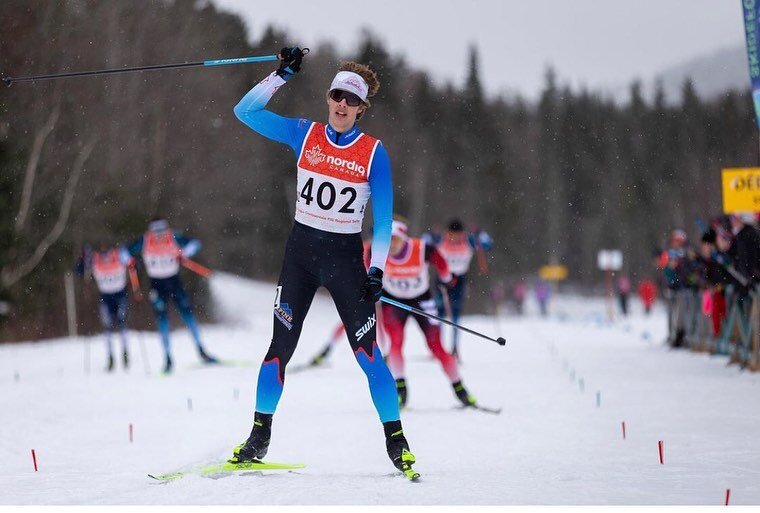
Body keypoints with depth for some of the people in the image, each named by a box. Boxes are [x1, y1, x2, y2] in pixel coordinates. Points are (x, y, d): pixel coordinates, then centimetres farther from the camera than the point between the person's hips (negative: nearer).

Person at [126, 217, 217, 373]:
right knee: (162, 319, -8)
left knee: (187, 313, -3)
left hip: (174, 281, 1)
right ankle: (168, 358, -2)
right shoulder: (144, 241, -12)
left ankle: (201, 352, 8)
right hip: (157, 283, 0)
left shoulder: (174, 238, -12)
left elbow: (194, 243, -9)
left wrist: (184, 253, -27)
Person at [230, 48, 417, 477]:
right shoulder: (304, 134, 0)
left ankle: (396, 441, 3)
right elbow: (246, 111, -2)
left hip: (346, 256, -2)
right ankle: (260, 438, 13)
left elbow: (384, 217, -1)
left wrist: (377, 270, -9)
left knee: (367, 350, -5)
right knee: (281, 346, 3)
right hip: (301, 249, 2)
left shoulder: (374, 152, -4)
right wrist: (283, 75, -10)